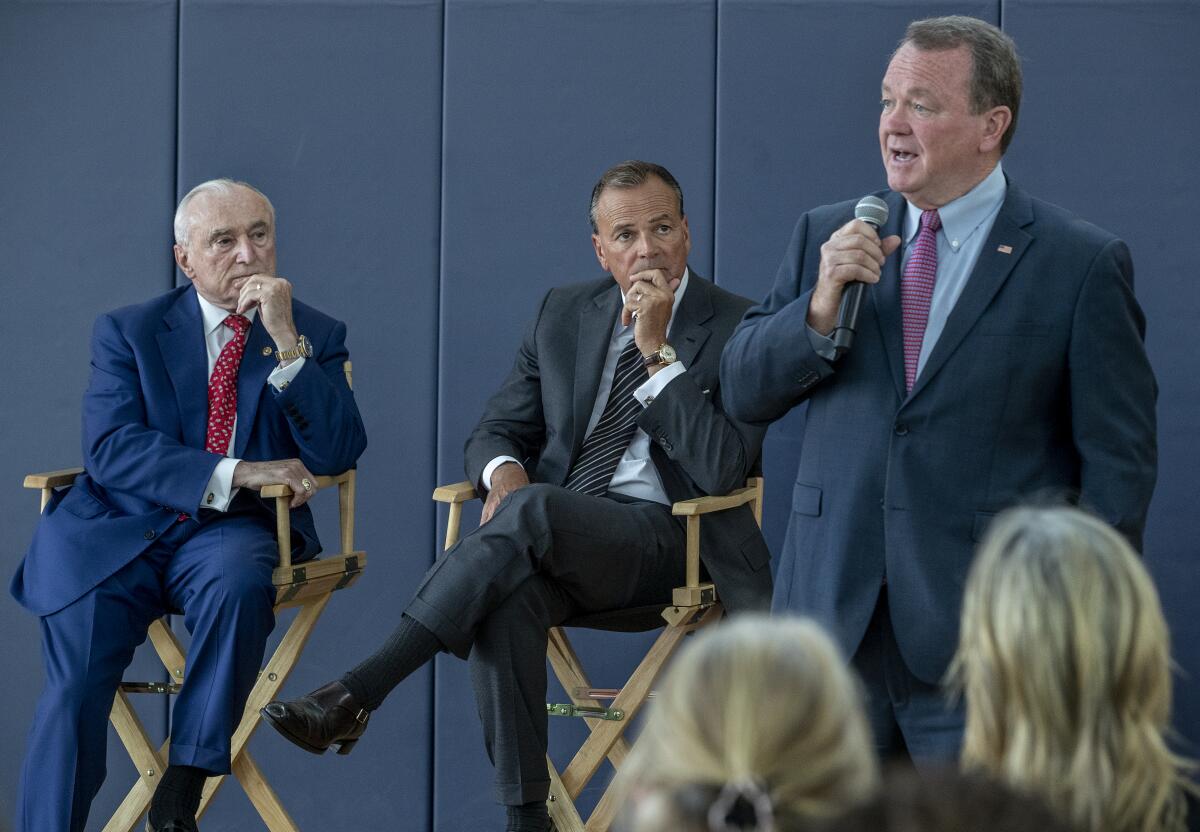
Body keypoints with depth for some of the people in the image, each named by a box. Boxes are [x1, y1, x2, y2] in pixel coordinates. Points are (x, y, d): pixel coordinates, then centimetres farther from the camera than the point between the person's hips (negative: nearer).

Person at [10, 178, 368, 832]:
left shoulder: (315, 336, 12)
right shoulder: (127, 331, 10)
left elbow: (337, 454, -3)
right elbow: (110, 451, -5)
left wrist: (286, 342, -12)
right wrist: (234, 473, -17)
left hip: (231, 535, 0)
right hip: (119, 530, 1)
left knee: (237, 581, -36)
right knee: (75, 685, -22)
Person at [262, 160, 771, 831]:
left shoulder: (737, 328, -1)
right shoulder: (565, 314, 16)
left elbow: (720, 469, -13)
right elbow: (498, 431, 17)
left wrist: (658, 349, -15)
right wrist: (502, 469, -8)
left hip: (667, 542, -4)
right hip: (553, 547, 4)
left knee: (533, 511, -35)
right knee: (509, 596, -34)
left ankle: (356, 697, -38)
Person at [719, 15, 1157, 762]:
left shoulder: (1082, 265, -2)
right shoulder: (827, 237, 11)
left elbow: (1119, 462, -2)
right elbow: (744, 393, 9)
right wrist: (821, 306, -9)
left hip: (983, 641, -4)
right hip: (832, 615, 4)